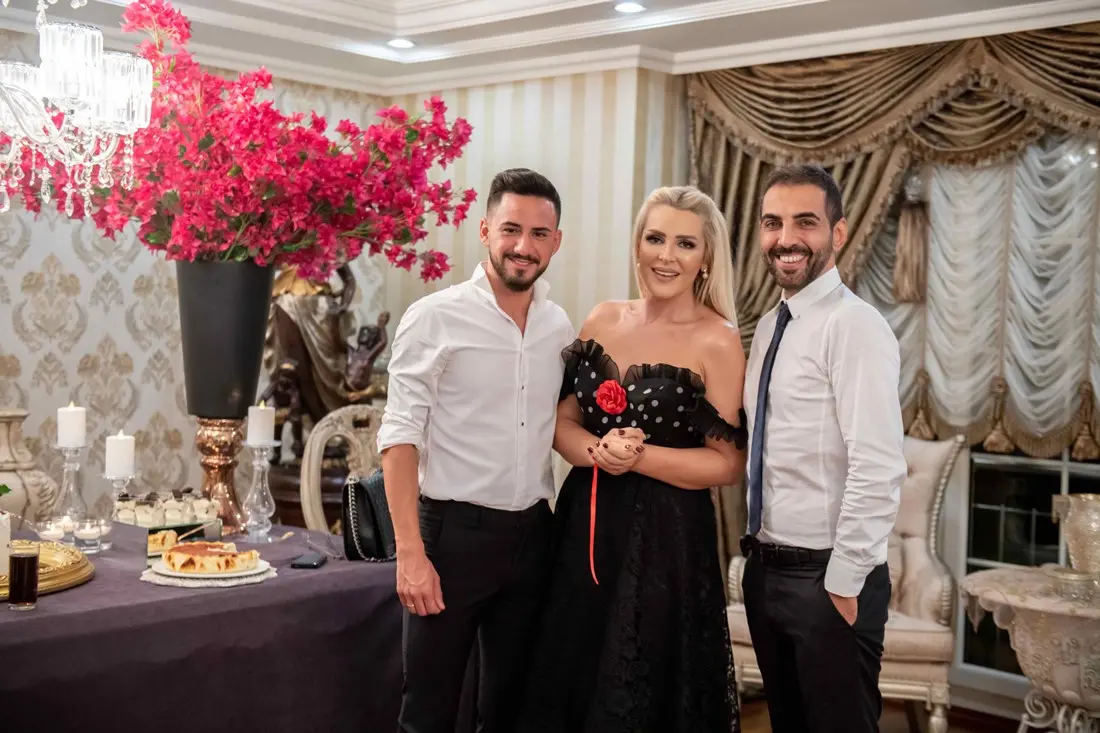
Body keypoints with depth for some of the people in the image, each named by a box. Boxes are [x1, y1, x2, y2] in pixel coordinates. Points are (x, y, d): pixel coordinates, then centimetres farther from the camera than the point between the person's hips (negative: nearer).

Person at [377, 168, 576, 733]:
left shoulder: (559, 326, 6)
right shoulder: (435, 318, -10)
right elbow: (400, 436, -12)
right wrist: (410, 552, -18)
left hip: (532, 534, 5)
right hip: (453, 531, -5)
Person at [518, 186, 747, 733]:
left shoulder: (717, 342, -10)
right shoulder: (602, 321, 5)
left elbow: (727, 463, -11)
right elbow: (562, 424, 5)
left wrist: (637, 457, -20)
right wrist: (598, 450, -15)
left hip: (665, 540, -5)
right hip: (585, 527, 5)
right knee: (567, 683, 15)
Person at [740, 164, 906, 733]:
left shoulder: (854, 326, -16)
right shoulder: (768, 328, 11)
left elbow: (877, 471, -22)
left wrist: (843, 584, -19)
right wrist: (757, 553, 12)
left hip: (829, 579, -8)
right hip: (764, 569, 8)